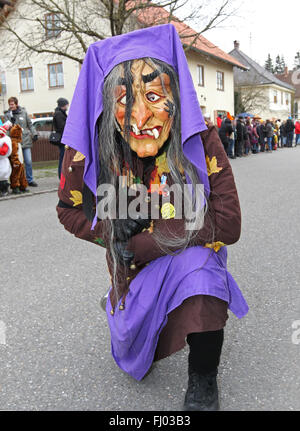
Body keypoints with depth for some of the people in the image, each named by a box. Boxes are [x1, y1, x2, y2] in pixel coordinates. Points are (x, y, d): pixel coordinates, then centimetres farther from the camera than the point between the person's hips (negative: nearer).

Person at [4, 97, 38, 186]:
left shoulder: (23, 112, 7)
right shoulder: (7, 114, 3)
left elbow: (29, 124, 13)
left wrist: (34, 134, 6)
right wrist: (11, 121, -19)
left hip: (26, 140, 1)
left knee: (28, 161, 1)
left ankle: (30, 180, 12)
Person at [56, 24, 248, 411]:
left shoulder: (201, 141, -28)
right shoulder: (88, 151, -24)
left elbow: (227, 225, -29)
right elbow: (69, 210, -6)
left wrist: (142, 238, -31)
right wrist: (112, 231, -25)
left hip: (191, 260, -1)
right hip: (132, 267, 2)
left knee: (198, 256, -37)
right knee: (132, 353, 12)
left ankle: (203, 383, -15)